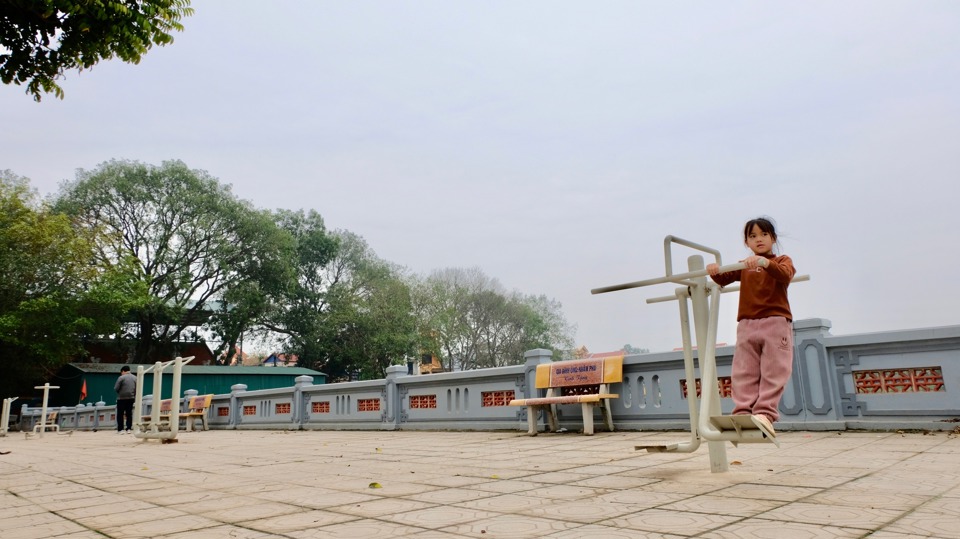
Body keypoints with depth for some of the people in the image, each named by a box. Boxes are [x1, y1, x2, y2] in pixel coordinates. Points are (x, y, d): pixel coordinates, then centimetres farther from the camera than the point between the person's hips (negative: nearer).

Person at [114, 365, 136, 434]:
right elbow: (137, 389, 8)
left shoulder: (121, 378, -10)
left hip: (122, 398, -4)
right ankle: (128, 429, 9)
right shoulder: (135, 378, 6)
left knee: (120, 414, 4)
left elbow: (116, 388, -10)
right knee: (129, 414, 11)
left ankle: (120, 430, 3)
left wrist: (119, 392, 10)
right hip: (131, 398, 4)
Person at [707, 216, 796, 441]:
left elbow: (785, 275, -14)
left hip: (776, 322, -3)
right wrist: (715, 272, -20)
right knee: (745, 373, -3)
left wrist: (766, 262, -35)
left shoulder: (782, 260, 9)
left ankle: (765, 413, -13)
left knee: (773, 371, -8)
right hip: (747, 324, 3)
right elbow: (725, 280, 5)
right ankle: (742, 412, -6)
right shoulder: (744, 266, 19)